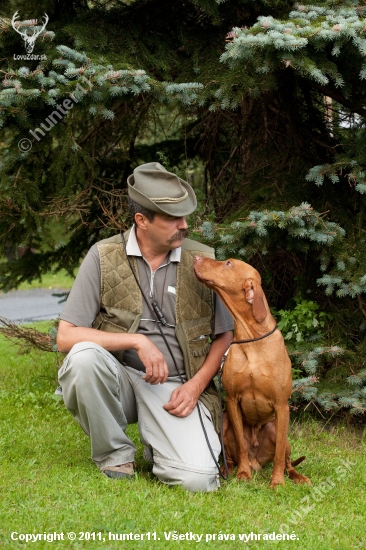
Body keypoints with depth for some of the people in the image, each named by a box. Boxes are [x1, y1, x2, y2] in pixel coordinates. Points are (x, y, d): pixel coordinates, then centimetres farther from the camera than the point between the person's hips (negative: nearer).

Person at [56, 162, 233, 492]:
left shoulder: (203, 261, 1)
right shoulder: (103, 257, -4)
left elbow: (224, 335, 9)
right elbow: (66, 335, -9)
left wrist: (195, 386, -7)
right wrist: (137, 341, -19)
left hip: (175, 387, 0)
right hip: (118, 379, 0)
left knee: (197, 479, -25)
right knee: (84, 355, -35)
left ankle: (157, 444, 12)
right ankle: (115, 454, -9)